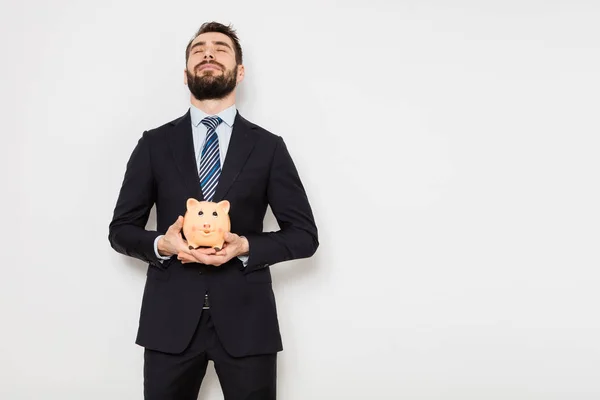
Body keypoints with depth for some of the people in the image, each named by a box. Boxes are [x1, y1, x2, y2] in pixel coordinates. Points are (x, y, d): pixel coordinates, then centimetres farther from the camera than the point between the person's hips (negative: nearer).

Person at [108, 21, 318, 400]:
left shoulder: (268, 146, 2)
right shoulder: (154, 144, 5)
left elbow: (305, 234, 2)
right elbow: (121, 229, 7)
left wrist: (246, 246, -15)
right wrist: (162, 244, -13)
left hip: (246, 319, 0)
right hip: (170, 318, 1)